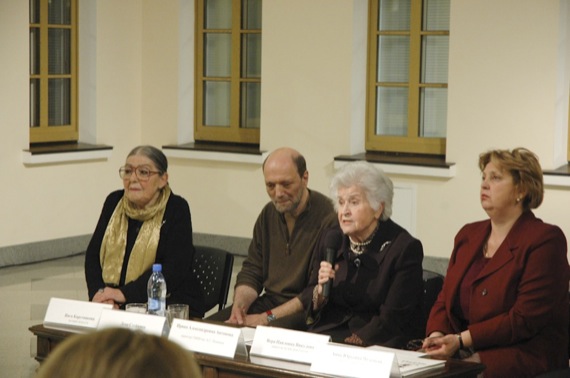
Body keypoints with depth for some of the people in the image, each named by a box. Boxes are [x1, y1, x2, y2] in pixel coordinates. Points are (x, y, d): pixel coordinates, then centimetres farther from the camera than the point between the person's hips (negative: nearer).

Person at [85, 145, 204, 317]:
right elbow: (93, 253, 5)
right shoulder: (114, 202, 9)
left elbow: (173, 269, -16)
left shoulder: (176, 209, -5)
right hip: (116, 307, 4)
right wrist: (99, 292, -14)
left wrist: (124, 293, -22)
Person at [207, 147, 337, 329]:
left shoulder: (328, 217, -16)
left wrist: (268, 317, -21)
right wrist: (239, 306, -8)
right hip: (270, 300, 7)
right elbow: (251, 270, 13)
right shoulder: (269, 213, 11)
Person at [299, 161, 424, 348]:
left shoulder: (404, 248, -8)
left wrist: (351, 344, -21)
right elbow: (309, 305, 13)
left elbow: (391, 320, -11)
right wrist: (320, 290, -9)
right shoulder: (331, 240, 7)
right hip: (327, 333, 5)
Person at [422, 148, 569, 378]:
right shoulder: (468, 235, 16)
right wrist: (436, 336, -8)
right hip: (462, 351, 6)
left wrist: (462, 340, -18)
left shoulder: (544, 241, -7)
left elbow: (525, 319, -14)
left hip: (523, 356, -6)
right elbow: (445, 300, 14)